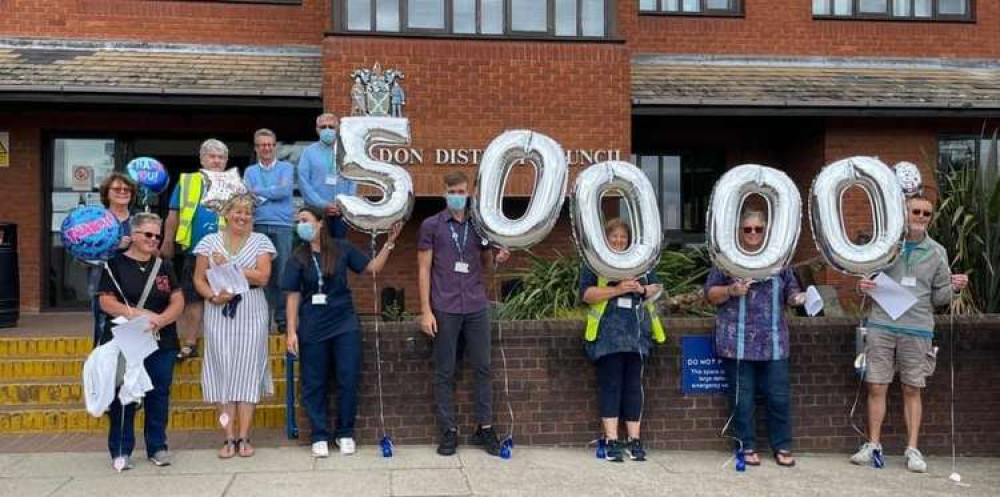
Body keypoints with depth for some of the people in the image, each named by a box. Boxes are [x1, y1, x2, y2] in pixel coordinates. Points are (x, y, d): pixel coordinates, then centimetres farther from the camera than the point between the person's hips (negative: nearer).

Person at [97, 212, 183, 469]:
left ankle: (157, 447, 16)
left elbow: (178, 301, 5)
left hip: (161, 341, 3)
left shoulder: (163, 265, 10)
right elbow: (106, 302, -7)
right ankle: (121, 450, 13)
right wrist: (138, 314, -20)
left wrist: (161, 319, -14)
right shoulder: (116, 264, 0)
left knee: (158, 394, 5)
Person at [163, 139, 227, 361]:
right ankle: (190, 343, 14)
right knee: (192, 298, 5)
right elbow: (173, 216, 8)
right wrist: (167, 244, 5)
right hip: (194, 251, 0)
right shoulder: (186, 182, 9)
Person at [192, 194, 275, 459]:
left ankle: (244, 437, 3)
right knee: (223, 371, 0)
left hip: (251, 314, -1)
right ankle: (229, 438, 5)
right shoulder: (210, 241, 9)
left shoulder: (260, 241, 6)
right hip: (219, 314, 1)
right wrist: (213, 297, -12)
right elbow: (199, 279, 6)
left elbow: (262, 277, -7)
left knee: (248, 371, -2)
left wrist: (228, 266, -11)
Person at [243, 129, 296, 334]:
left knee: (282, 272, -3)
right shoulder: (250, 171, 16)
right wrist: (272, 194, -11)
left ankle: (283, 317, 1)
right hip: (258, 226, 1)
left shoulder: (286, 168, 11)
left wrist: (258, 192, -2)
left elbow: (285, 190, -7)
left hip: (282, 226, -1)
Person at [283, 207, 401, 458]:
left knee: (349, 380, 0)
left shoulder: (342, 248, 0)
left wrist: (389, 242, -7)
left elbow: (372, 268, 2)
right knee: (314, 384, 4)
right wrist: (291, 331, -3)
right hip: (312, 328, 0)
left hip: (345, 324, 0)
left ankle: (345, 433, 15)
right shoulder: (298, 258, 1)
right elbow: (293, 296, 1)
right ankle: (320, 436, 16)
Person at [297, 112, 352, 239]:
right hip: (316, 211, -2)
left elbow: (353, 182, 7)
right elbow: (303, 182, -4)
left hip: (341, 211, 2)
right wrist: (323, 205, -10)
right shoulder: (309, 152, 3)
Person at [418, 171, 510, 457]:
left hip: (477, 307, 3)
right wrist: (426, 311, -8)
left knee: (483, 368, 6)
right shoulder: (431, 226, 2)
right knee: (444, 372, 3)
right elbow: (424, 270, 0)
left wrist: (497, 259, -5)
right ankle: (449, 431, 12)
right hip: (445, 309, -3)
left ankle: (485, 427, 16)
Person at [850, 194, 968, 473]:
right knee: (876, 387, 3)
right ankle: (873, 444, 15)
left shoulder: (937, 252, 6)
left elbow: (939, 298, 8)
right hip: (881, 325, 0)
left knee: (912, 390, 5)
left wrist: (954, 288, -12)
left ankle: (912, 449, 13)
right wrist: (863, 286, -10)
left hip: (917, 329, 0)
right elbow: (868, 278, 12)